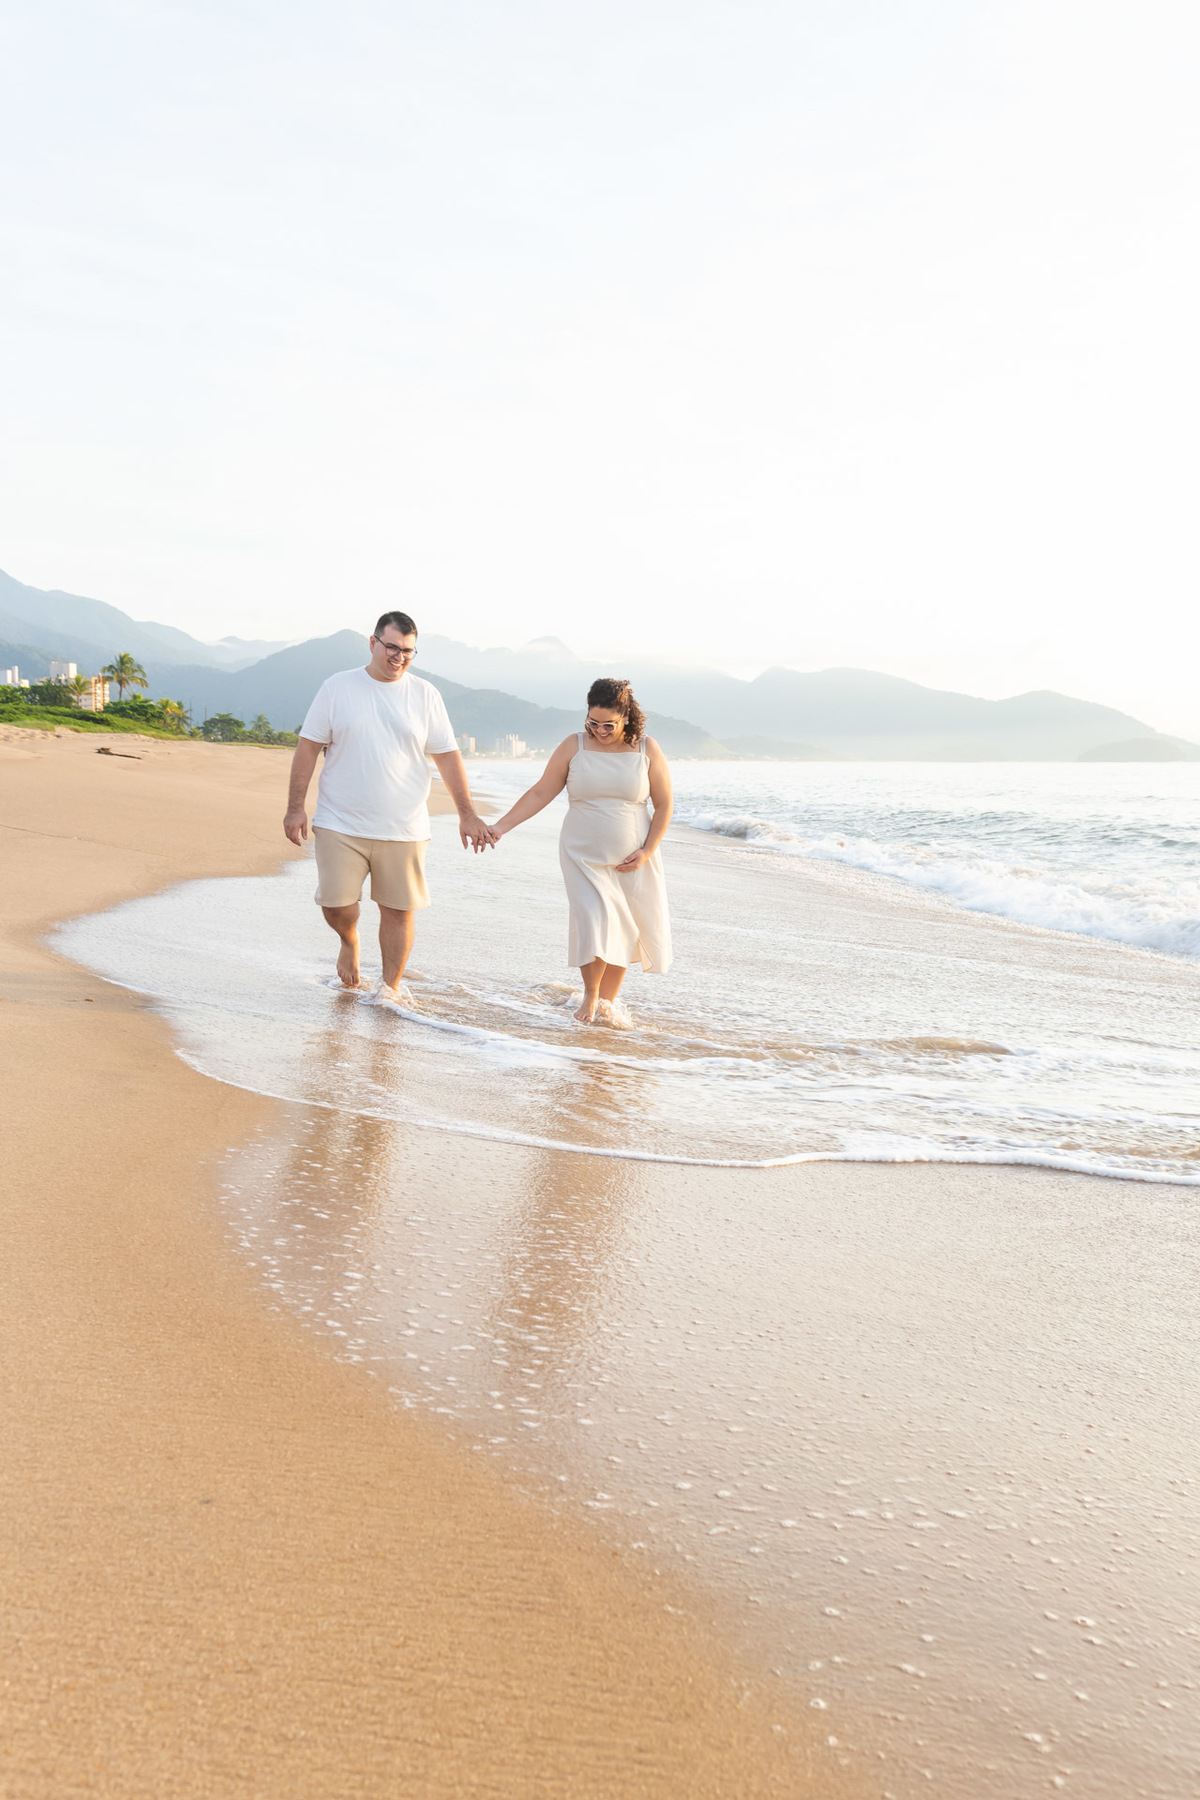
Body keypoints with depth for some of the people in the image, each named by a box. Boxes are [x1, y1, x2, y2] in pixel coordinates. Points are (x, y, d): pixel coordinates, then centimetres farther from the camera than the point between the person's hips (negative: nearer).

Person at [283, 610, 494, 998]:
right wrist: (296, 807, -4)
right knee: (335, 903, -3)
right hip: (340, 822, -1)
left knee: (399, 908, 1)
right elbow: (308, 747, 2)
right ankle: (350, 942, 31)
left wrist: (467, 813, -2)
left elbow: (447, 756, 5)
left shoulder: (425, 695, 5)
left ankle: (389, 988, 16)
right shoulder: (337, 688, 2)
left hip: (402, 827, 1)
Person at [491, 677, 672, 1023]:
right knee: (593, 924, -15)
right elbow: (540, 793, 1)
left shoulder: (647, 750, -2)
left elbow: (664, 804, 3)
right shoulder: (574, 747, -3)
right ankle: (591, 994, 8)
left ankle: (607, 1001, 19)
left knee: (622, 931, 3)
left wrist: (647, 852, -8)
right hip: (583, 858, -1)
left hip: (631, 862, 1)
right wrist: (500, 827, -5)